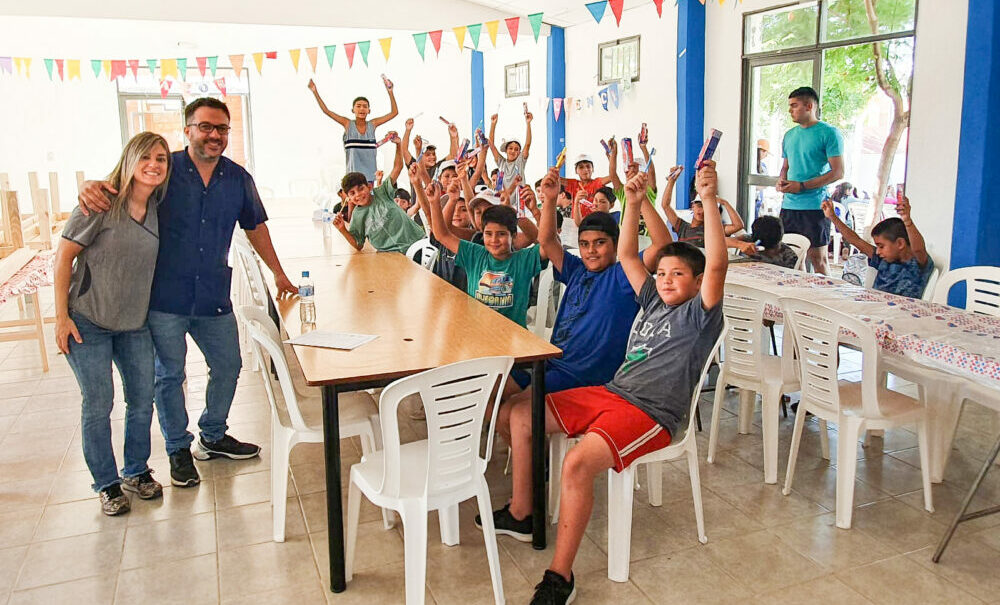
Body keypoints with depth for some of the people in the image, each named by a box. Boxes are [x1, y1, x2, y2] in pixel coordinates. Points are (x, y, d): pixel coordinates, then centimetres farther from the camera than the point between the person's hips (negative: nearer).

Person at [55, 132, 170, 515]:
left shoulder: (158, 207, 1)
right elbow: (64, 255, -11)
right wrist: (62, 316, -12)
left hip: (135, 323, 5)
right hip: (88, 322, -5)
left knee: (143, 400, 11)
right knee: (98, 405, 4)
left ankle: (136, 471, 31)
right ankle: (107, 484, 20)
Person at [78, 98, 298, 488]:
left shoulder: (238, 178, 4)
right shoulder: (164, 169, -6)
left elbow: (255, 226, 15)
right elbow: (117, 184, 0)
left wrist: (278, 273, 18)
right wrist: (90, 187, -25)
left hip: (214, 298, 4)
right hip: (164, 298, -3)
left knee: (228, 367, 13)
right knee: (169, 375, 8)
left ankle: (213, 436, 36)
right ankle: (178, 449, 26)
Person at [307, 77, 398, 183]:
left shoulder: (372, 125, 4)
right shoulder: (348, 124, 0)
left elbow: (394, 112, 3)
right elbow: (326, 110, -2)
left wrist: (390, 92, -3)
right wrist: (315, 92, -7)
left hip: (369, 174, 2)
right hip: (353, 174, -2)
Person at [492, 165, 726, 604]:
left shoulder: (699, 314, -2)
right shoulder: (654, 303, 18)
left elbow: (716, 265, -19)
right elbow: (627, 256, 20)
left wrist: (709, 200, -27)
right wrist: (633, 203, 10)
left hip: (650, 414, -9)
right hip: (609, 392, 9)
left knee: (577, 463, -33)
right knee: (521, 414, 8)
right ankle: (520, 513, 19)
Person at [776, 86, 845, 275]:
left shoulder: (829, 133, -5)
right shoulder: (790, 135, 16)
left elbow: (838, 172, -10)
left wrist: (802, 186, -15)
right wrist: (781, 181, 2)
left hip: (815, 207, -6)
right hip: (789, 205, 6)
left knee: (817, 258, -3)